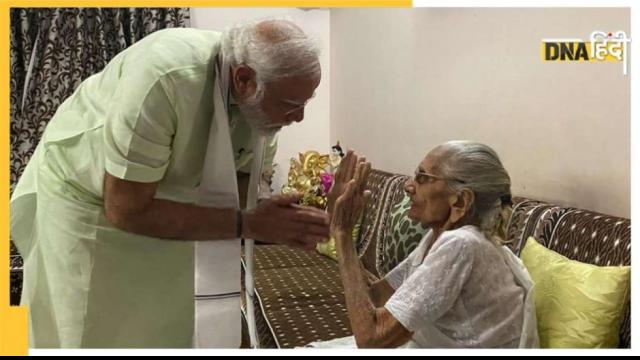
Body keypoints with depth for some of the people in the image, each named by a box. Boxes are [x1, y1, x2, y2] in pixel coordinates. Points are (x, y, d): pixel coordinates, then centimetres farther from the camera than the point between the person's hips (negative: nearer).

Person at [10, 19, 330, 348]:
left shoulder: (262, 98, -17)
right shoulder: (166, 79, -37)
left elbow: (244, 182, -3)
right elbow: (125, 209, -33)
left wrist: (278, 222, -24)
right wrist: (247, 224, -32)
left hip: (163, 201, 5)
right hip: (85, 196, -5)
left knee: (171, 330, 10)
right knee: (101, 333, 7)